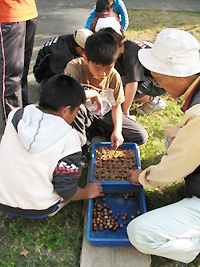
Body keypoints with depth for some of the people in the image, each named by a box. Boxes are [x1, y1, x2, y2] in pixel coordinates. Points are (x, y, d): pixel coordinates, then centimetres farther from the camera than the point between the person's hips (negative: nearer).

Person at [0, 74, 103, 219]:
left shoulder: (15, 115, -10)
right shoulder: (68, 137, -22)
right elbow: (66, 190, -17)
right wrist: (87, 193, 4)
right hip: (38, 210, -4)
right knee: (78, 162, 11)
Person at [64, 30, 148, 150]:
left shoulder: (114, 76, -12)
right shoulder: (75, 67, -25)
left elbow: (116, 105, -3)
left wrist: (117, 130, -17)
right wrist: (93, 93, -32)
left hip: (105, 114, 4)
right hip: (84, 116, -3)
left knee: (141, 136, -8)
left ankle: (101, 131, 11)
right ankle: (80, 145, -13)